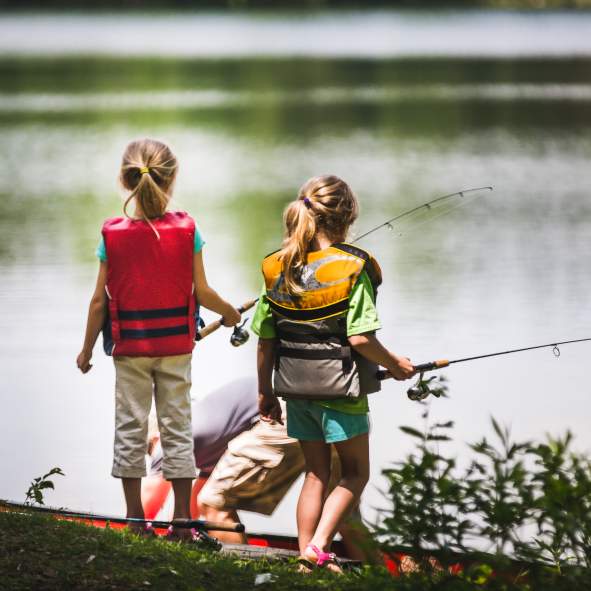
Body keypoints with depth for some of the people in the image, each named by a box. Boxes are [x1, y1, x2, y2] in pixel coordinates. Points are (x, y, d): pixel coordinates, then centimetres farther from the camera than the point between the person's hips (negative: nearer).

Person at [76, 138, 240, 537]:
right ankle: (182, 517, 10)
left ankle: (135, 517, 11)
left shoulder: (113, 234, -9)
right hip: (175, 345, 0)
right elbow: (202, 292, -6)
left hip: (129, 346, 0)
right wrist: (229, 313, 14)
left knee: (130, 428, 9)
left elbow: (99, 301, -6)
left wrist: (87, 349, 6)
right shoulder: (186, 230, -9)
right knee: (177, 426, 8)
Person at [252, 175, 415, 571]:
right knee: (355, 473, 10)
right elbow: (360, 338, -18)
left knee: (316, 472, 17)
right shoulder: (352, 267, -14)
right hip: (340, 389, -5)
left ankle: (307, 561, 16)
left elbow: (265, 341, 4)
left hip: (295, 389, 5)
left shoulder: (277, 269, 1)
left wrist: (265, 393, 14)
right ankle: (319, 547, -5)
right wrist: (394, 364, -1)